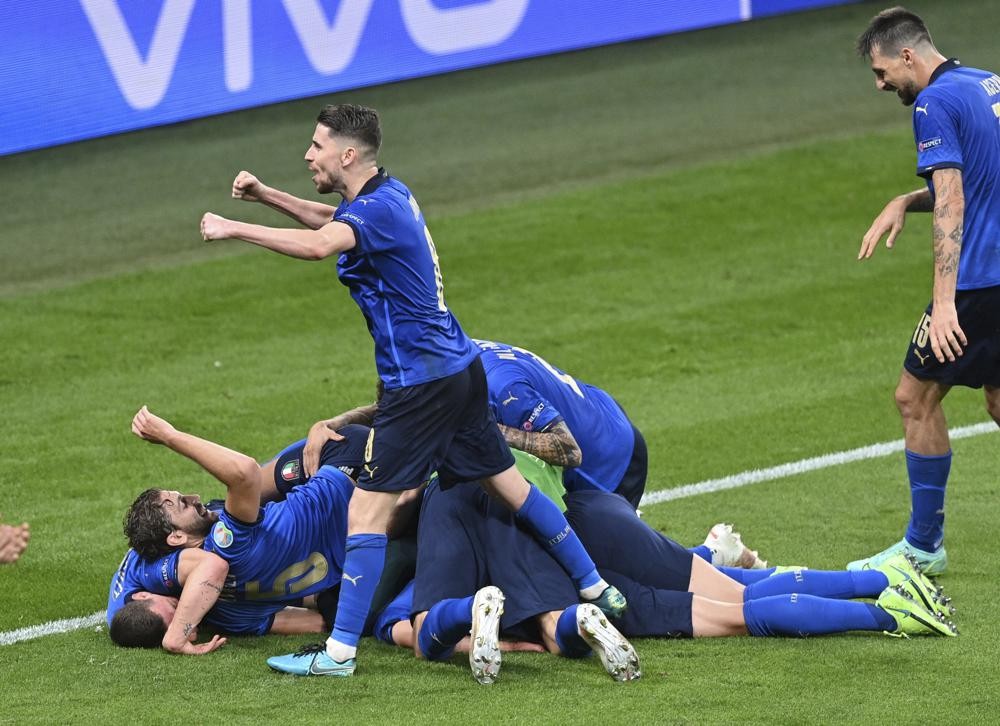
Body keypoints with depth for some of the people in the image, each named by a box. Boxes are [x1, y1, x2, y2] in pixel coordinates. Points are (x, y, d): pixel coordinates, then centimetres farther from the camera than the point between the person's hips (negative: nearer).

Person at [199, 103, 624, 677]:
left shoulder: (377, 208, -19)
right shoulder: (392, 193, 10)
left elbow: (318, 244, -41)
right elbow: (336, 220, 31)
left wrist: (235, 229, -35)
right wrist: (267, 195, 21)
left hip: (419, 381, -10)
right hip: (460, 366, 10)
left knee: (367, 511, -9)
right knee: (508, 484, 20)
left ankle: (341, 651, -11)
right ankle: (597, 589, 29)